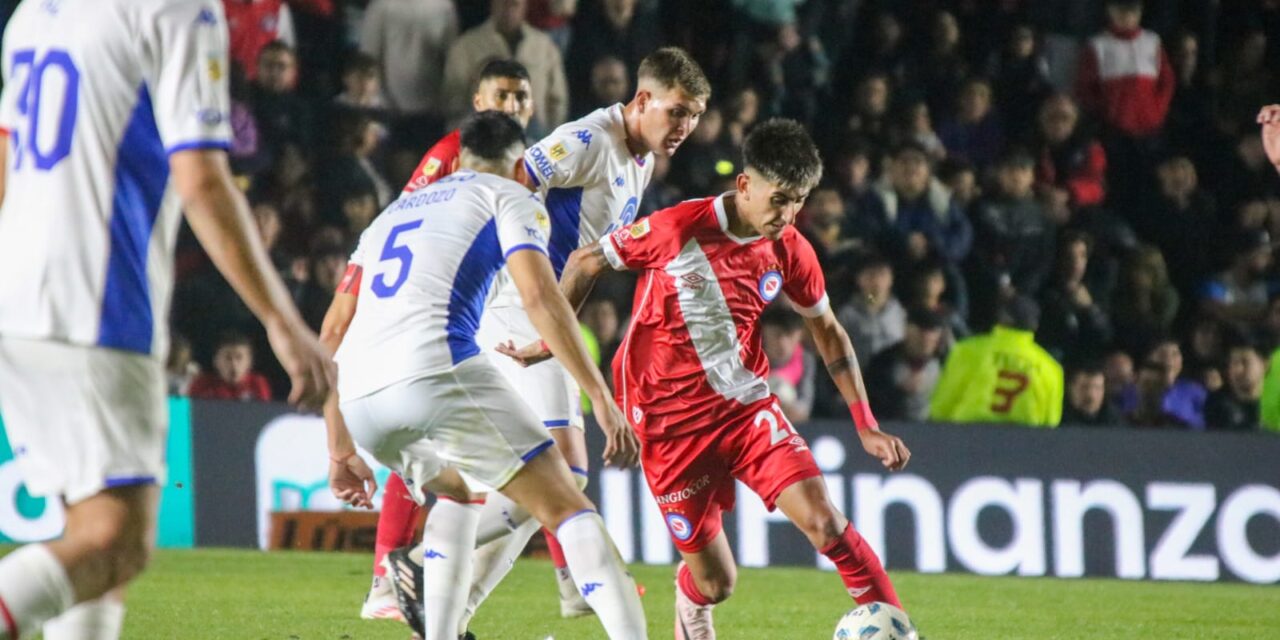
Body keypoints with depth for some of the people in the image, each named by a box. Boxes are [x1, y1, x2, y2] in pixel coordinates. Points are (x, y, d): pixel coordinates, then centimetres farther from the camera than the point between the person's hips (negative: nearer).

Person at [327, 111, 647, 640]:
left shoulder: (396, 210, 34)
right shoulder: (511, 198, 17)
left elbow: (334, 332, 29)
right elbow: (539, 296, -2)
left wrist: (340, 450, 30)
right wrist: (602, 399, -6)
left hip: (359, 397, 6)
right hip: (435, 372, -6)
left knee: (458, 494, 33)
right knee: (566, 507, -2)